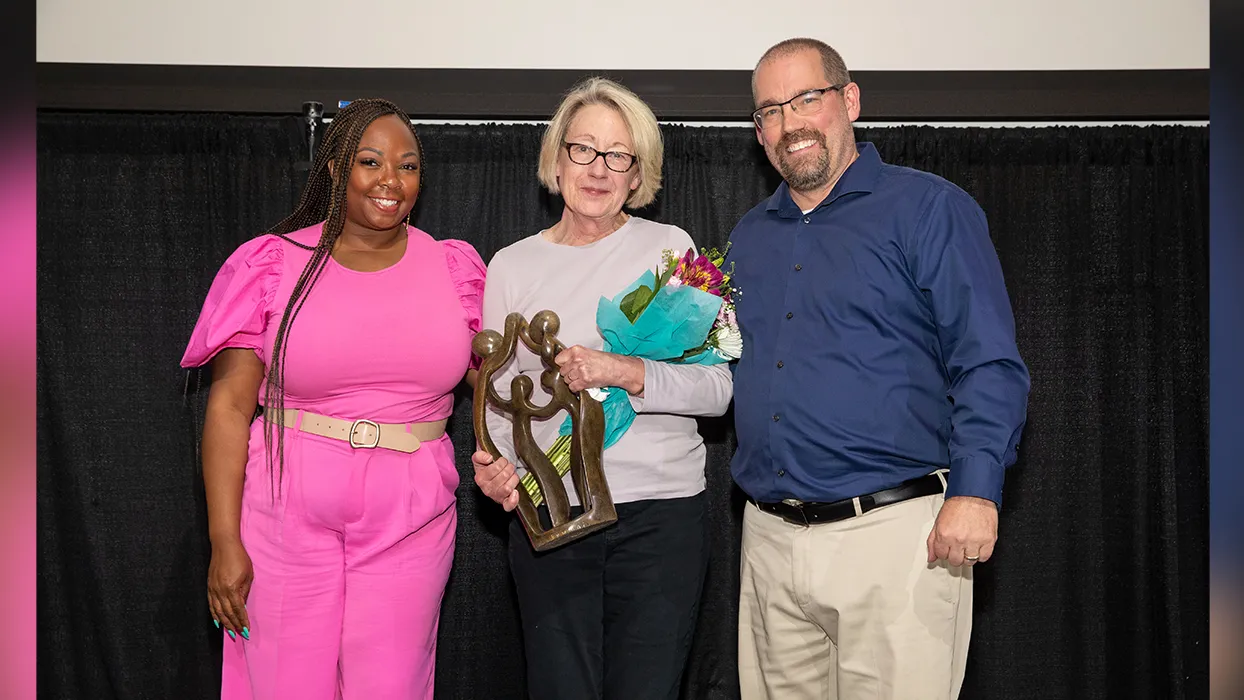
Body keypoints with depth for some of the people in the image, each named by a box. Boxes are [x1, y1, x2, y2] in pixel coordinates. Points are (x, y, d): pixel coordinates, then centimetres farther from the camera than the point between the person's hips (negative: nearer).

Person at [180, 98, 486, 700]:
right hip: (287, 514, -1)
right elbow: (229, 403, -4)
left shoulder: (454, 267, 7)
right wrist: (224, 543, -9)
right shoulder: (273, 262, 0)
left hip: (411, 516, 2)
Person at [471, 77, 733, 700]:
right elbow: (500, 396, 10)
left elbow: (716, 386, -2)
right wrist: (493, 462, -11)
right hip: (546, 516, 1)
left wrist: (626, 372, -18)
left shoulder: (669, 247, 3)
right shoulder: (512, 266, 9)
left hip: (662, 514, -1)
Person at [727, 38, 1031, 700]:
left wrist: (975, 488, -17)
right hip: (769, 540, 6)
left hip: (895, 531, -5)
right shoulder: (747, 236, 17)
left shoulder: (927, 208, 0)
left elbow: (988, 364, -7)